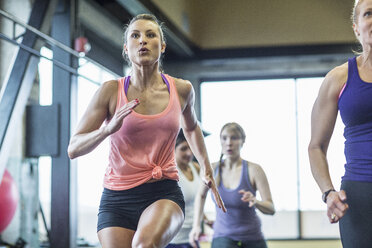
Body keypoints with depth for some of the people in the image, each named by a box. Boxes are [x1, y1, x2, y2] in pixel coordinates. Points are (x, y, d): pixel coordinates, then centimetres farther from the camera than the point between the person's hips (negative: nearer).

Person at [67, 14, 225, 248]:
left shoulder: (181, 89, 4)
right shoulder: (111, 91, -4)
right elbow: (73, 149, -5)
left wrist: (206, 167, 22)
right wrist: (108, 128, -22)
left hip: (164, 193, 0)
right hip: (117, 198, 1)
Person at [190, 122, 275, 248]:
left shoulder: (254, 170, -10)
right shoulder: (212, 169, -3)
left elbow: (271, 208, -12)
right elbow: (201, 195, 17)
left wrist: (255, 201, -33)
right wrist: (196, 225, 9)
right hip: (222, 237, 0)